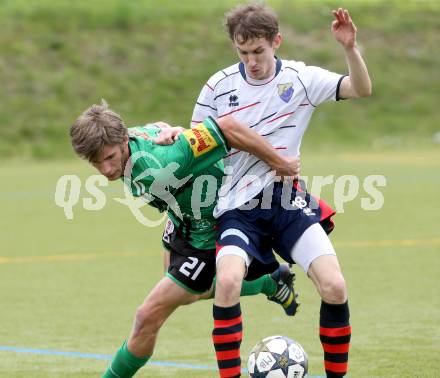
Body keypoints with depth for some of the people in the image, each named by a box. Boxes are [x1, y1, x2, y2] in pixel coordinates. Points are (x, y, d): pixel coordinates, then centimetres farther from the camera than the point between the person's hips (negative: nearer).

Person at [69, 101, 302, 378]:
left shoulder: (159, 166, -43)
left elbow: (226, 127, -43)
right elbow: (161, 127, 3)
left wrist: (280, 163, -35)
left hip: (207, 235, -9)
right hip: (182, 220, 9)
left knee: (149, 316, -8)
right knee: (188, 293, 35)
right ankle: (272, 284, 50)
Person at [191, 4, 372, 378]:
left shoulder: (300, 78, 0)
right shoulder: (219, 86, -1)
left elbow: (361, 90, -10)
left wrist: (351, 48, -24)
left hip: (287, 200, 1)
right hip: (239, 207, -1)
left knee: (334, 286, -15)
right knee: (228, 281, -29)